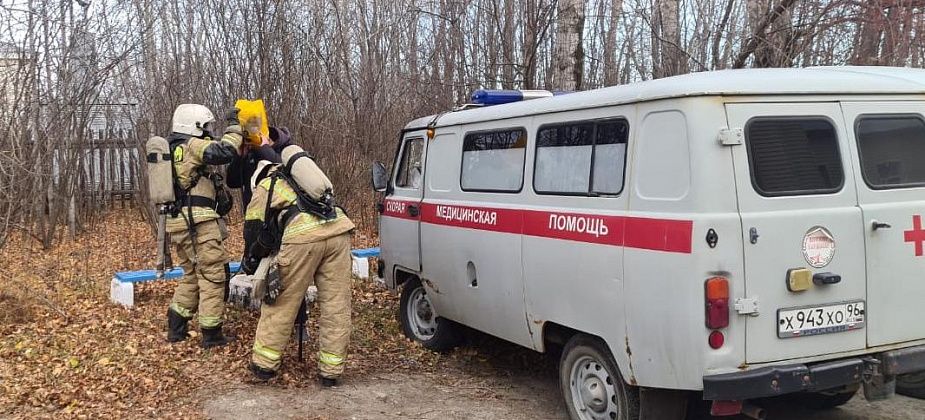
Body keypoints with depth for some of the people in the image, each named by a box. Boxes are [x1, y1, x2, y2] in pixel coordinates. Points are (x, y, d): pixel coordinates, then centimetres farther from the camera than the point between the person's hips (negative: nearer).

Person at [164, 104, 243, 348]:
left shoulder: (173, 149, 22)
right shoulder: (193, 146, -8)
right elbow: (225, 152, -24)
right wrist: (234, 126, -11)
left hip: (178, 222, 9)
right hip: (199, 222, -9)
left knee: (192, 275, 20)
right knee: (212, 277, -1)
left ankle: (176, 328, 22)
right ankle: (211, 334, 3)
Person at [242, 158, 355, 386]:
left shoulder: (265, 187, 23)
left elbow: (253, 229, 22)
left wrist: (250, 261, 40)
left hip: (303, 235, -4)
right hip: (339, 230, 5)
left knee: (283, 302, 9)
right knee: (336, 304, 8)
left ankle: (264, 364, 19)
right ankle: (330, 371, 13)